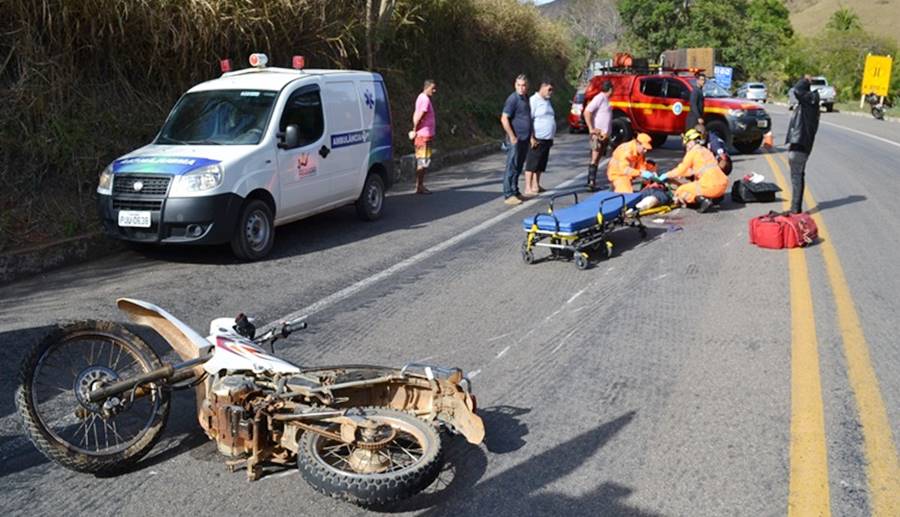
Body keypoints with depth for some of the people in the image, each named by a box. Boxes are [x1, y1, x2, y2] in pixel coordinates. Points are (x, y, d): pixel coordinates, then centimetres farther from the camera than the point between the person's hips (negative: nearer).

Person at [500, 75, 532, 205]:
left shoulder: (525, 98, 14)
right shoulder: (513, 99, -13)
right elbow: (504, 119, -17)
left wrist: (530, 136, 19)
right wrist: (512, 137, -19)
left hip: (525, 139, 9)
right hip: (516, 139, -9)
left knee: (519, 167, 14)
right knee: (512, 167, -6)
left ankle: (515, 192, 22)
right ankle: (509, 195, -4)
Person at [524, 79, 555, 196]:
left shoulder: (547, 101, 18)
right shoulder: (534, 101, -10)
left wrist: (551, 138, 21)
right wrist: (531, 138, -20)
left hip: (546, 139, 9)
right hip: (537, 139, -9)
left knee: (541, 164, 12)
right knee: (532, 164, -6)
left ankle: (536, 186, 20)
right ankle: (528, 188, -5)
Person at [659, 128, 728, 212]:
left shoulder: (693, 152, 0)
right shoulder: (706, 151, 23)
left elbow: (680, 171, 0)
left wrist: (666, 175, 13)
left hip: (710, 185, -8)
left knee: (680, 192, 4)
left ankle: (702, 200, -16)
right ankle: (715, 198, 9)